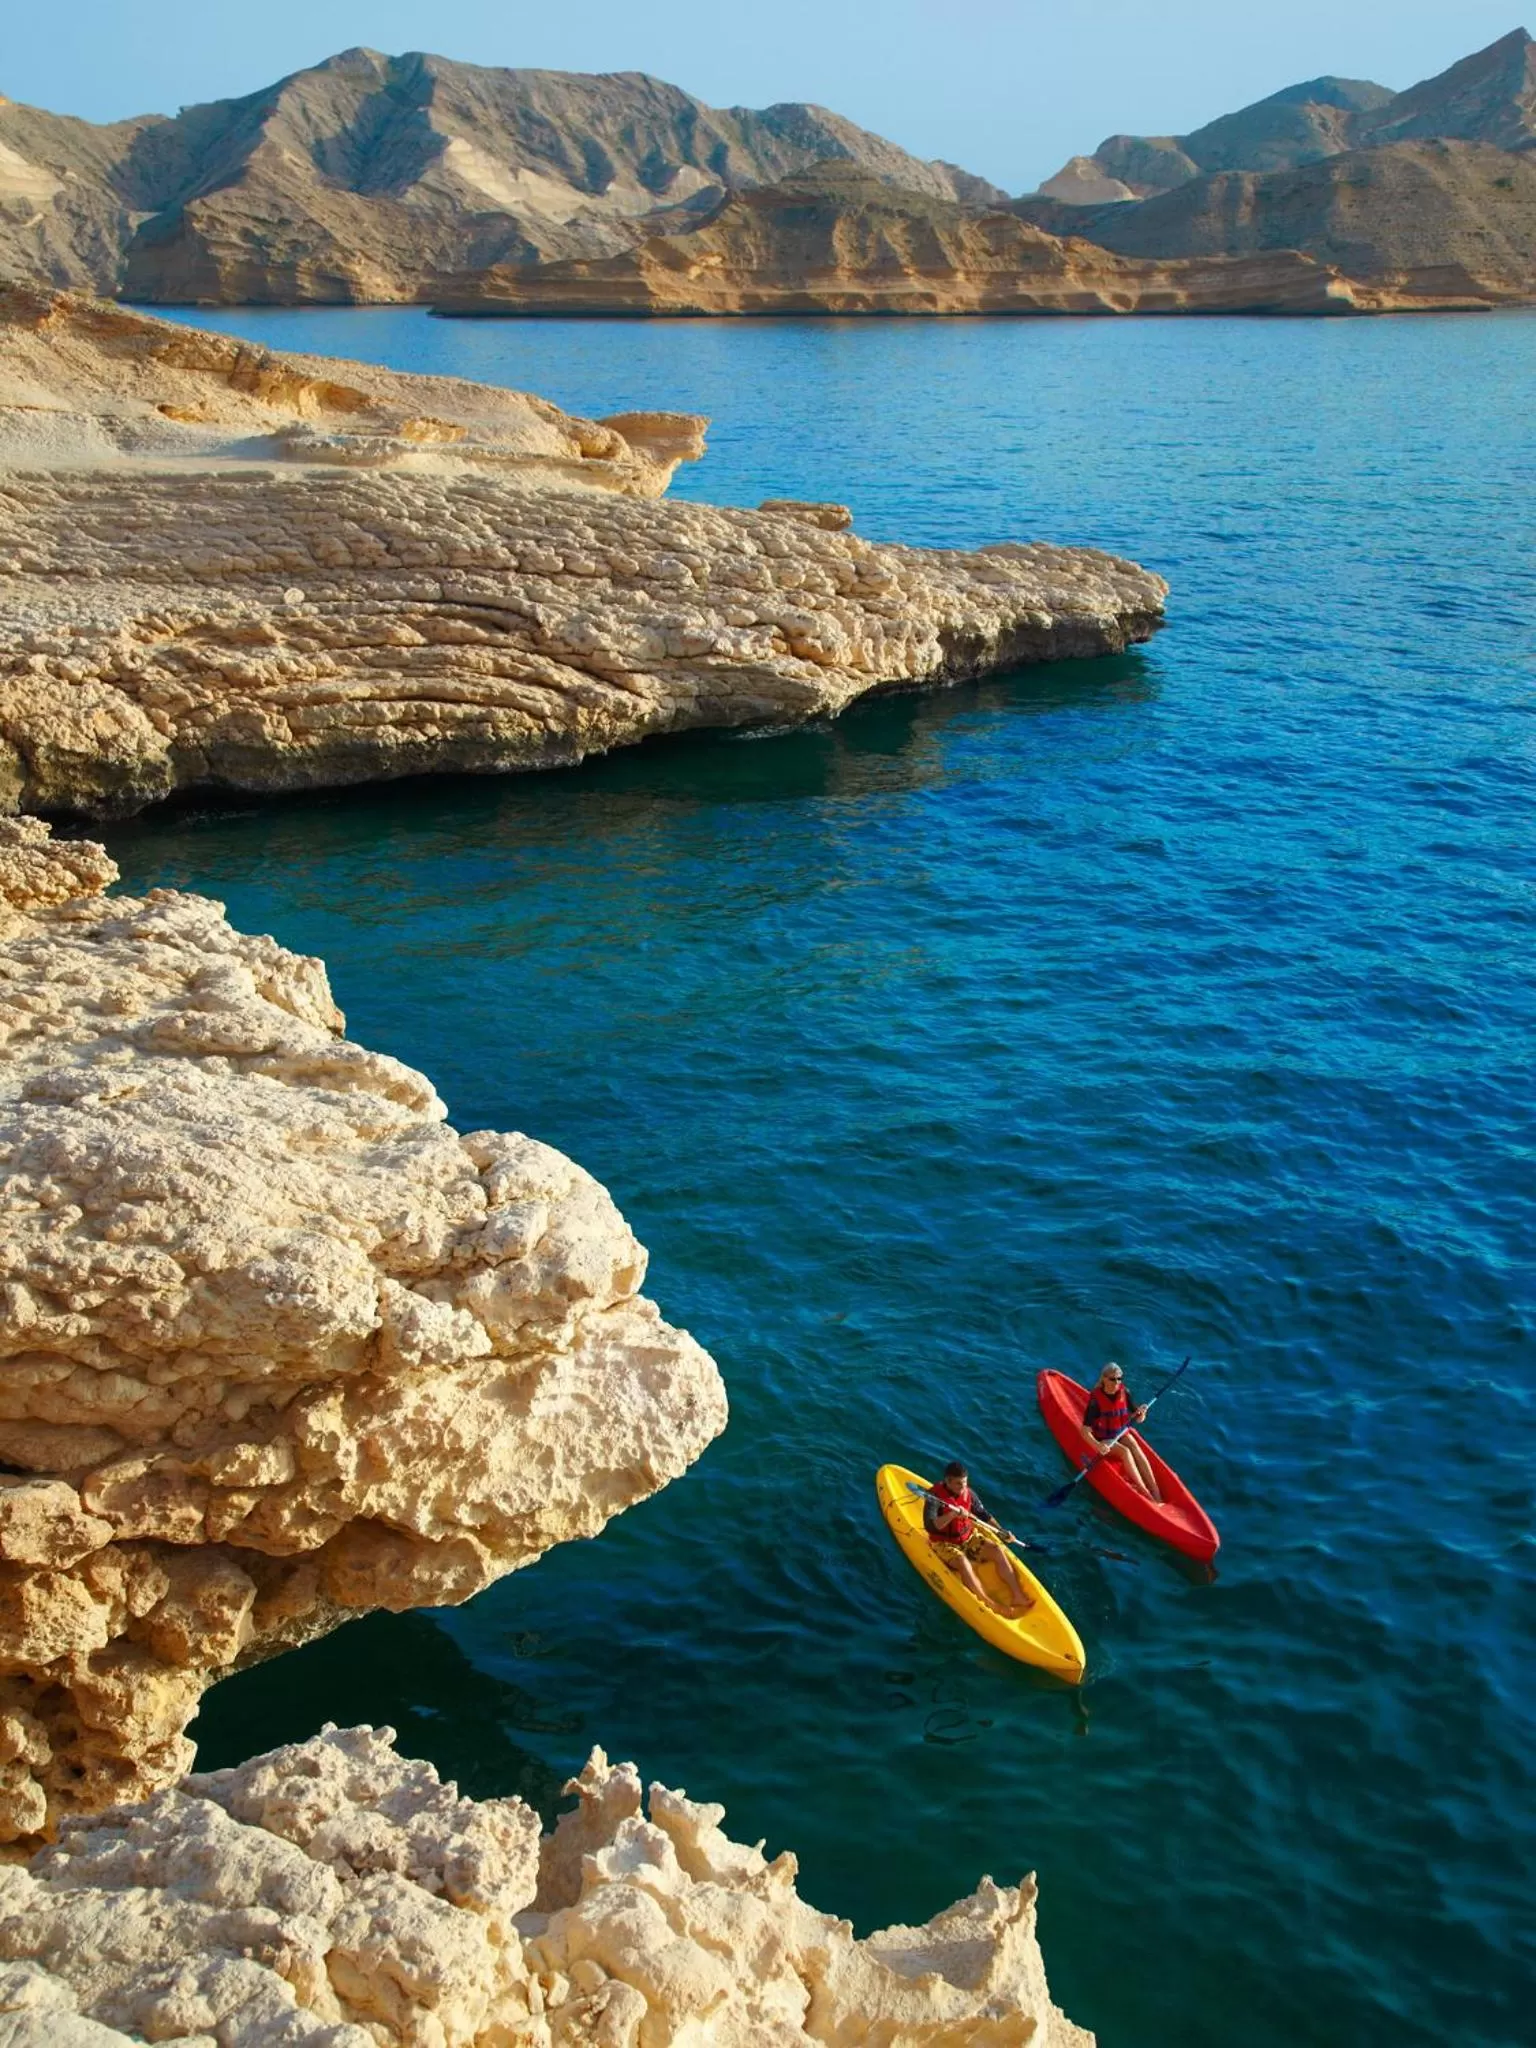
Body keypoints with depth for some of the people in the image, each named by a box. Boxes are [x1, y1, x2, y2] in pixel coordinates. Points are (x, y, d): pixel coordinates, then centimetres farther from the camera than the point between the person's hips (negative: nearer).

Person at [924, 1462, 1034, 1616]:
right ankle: (988, 1604, -32)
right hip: (945, 1544, -6)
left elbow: (984, 1515, 10)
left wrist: (1001, 1532, 1)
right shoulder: (935, 1498, -22)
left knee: (997, 1550, -11)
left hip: (969, 1537, 6)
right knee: (963, 1562, -34)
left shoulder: (968, 1493, -4)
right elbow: (929, 1526, -33)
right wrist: (953, 1514, -41)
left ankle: (1017, 1596, -11)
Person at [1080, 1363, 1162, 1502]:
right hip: (1104, 1440, -4)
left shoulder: (1124, 1393, -8)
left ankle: (1156, 1493, -32)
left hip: (1122, 1434, 4)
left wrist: (1141, 1414, -22)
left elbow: (1138, 1419, 2)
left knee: (1136, 1449, -24)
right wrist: (1097, 1446, -40)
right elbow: (1085, 1431, -23)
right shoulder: (1096, 1400, -21)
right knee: (1125, 1452, -28)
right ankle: (1146, 1494, -29)